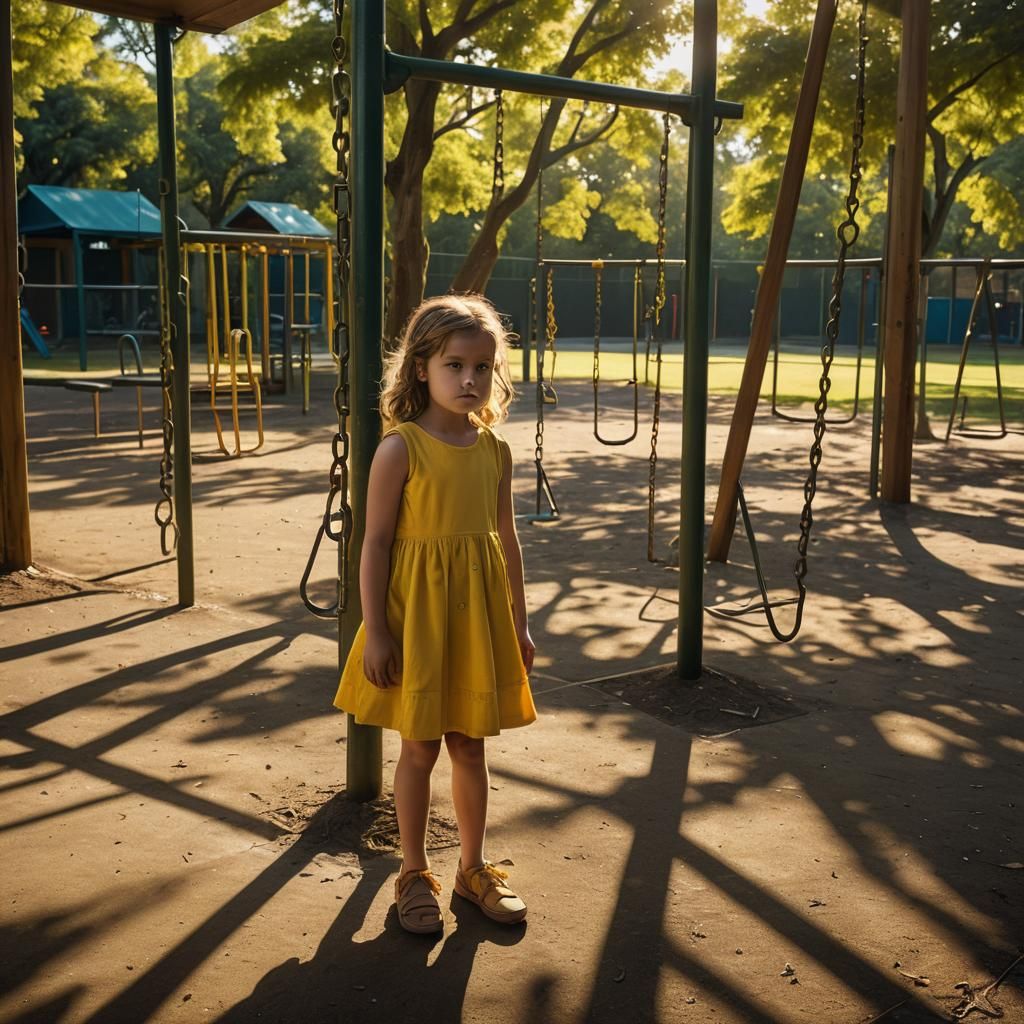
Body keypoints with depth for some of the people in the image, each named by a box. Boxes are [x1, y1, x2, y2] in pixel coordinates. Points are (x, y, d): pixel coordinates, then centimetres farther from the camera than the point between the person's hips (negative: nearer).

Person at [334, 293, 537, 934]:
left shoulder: (494, 450, 3)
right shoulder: (400, 449, -12)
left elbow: (507, 539, 10)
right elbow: (376, 543, -11)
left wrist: (519, 622, 11)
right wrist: (375, 631, -13)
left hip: (479, 616, 4)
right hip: (418, 615, -4)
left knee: (470, 746, 15)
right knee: (420, 749, 8)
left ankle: (474, 868, 32)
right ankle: (415, 874, 26)